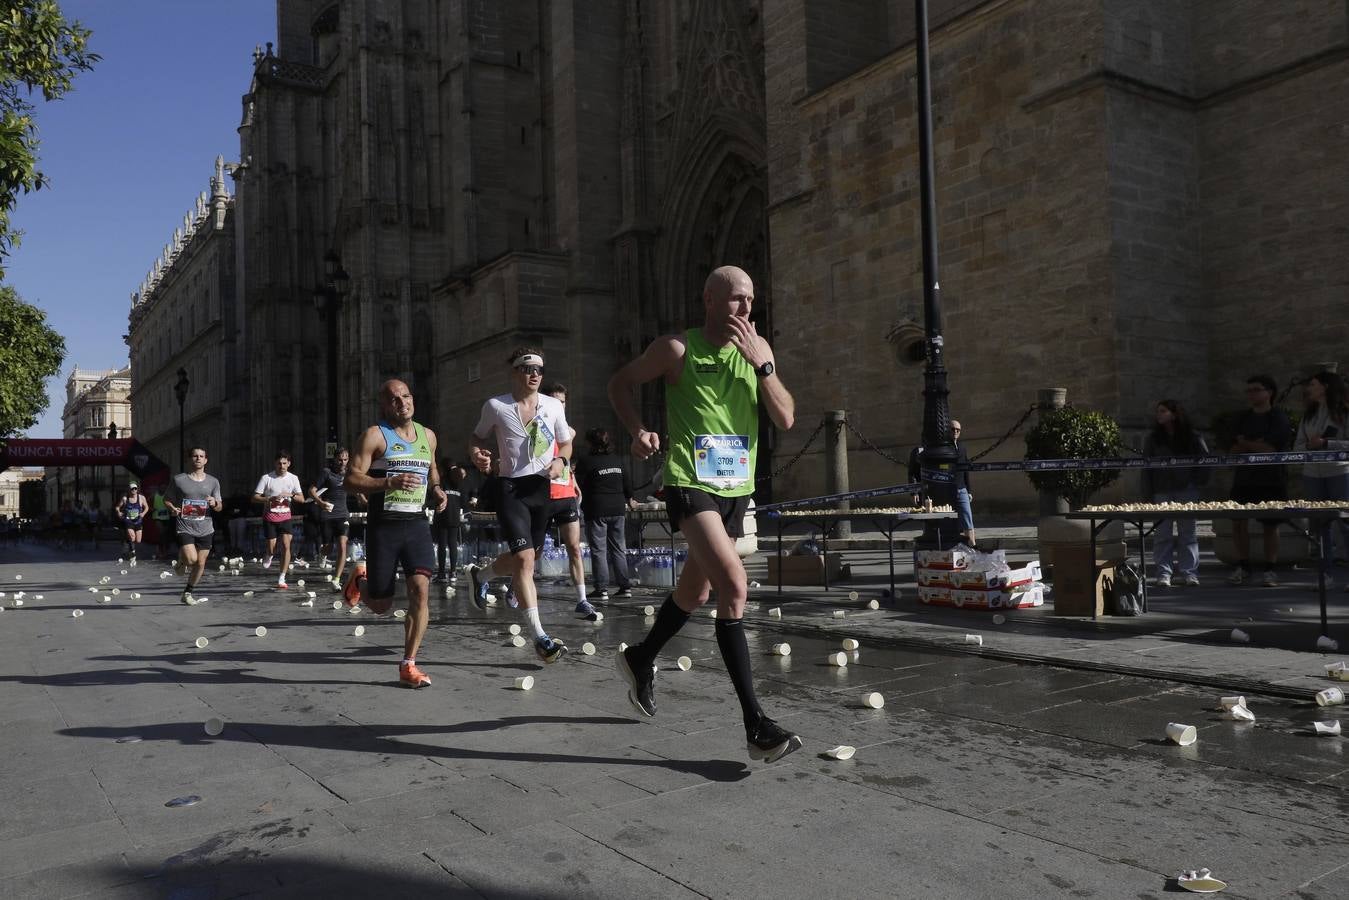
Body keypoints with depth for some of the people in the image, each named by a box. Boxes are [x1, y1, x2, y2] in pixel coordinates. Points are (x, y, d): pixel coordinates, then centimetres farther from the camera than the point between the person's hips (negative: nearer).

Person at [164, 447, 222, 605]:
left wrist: (214, 504, -14)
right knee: (191, 559, -20)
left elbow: (219, 508, 9)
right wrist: (172, 509, -11)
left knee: (200, 563, 5)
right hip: (185, 528, -3)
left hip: (205, 529, 3)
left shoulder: (213, 482, 6)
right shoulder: (179, 479, 0)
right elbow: (166, 499, 9)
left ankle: (187, 593, 25)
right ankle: (182, 560, 18)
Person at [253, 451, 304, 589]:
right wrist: (270, 499, -22)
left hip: (285, 516, 1)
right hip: (270, 517, -1)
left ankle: (281, 579, -6)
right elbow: (254, 498, -5)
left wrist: (290, 495, -17)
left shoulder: (293, 478, 2)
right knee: (271, 547, -1)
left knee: (286, 545, -11)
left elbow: (302, 499, 3)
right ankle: (270, 556, 40)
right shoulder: (266, 477, -5)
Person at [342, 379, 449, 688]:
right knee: (380, 606, 5)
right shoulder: (375, 435, -4)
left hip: (417, 524, 3)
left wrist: (436, 489, 9)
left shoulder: (428, 435, 12)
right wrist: (390, 482, -25)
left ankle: (408, 665, -3)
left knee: (420, 590, -14)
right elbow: (351, 481, -10)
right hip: (383, 526, -3)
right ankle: (360, 579, 42)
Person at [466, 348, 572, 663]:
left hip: (542, 488, 4)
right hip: (510, 487, -4)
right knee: (524, 558, -16)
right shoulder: (496, 406, -1)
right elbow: (478, 438, 13)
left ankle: (480, 574, 47)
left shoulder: (553, 407, 6)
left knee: (526, 557, 14)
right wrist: (477, 454, -9)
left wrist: (561, 461, -3)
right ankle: (540, 636, -14)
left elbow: (565, 442, 18)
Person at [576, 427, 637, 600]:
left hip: (596, 512, -5)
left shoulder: (586, 462, -7)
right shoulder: (617, 460, 9)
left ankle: (602, 589, -3)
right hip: (618, 509, 5)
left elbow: (579, 487, -6)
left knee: (598, 550, -1)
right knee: (619, 549, 11)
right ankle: (625, 586, 10)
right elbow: (627, 483, 15)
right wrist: (629, 501, 29)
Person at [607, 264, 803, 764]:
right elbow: (620, 382, 6)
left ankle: (641, 659, 46)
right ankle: (755, 723, -21)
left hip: (737, 487, 6)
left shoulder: (758, 348, 6)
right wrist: (638, 429, -11)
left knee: (695, 592, 19)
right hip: (691, 483, -6)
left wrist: (760, 364, -14)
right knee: (733, 584, -23)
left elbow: (786, 418, -1)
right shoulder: (678, 348, -6)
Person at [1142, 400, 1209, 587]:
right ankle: (1163, 573, 3)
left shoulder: (1192, 437, 4)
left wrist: (1198, 481, 0)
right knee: (1162, 533, -1)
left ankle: (1189, 573, 8)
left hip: (1187, 490, 0)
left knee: (1187, 532, 3)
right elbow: (1147, 468, 4)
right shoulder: (1153, 438, 6)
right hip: (1162, 492, 1)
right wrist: (1148, 494, -2)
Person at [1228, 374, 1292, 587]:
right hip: (1244, 478, 5)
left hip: (1270, 480, -5)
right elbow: (1235, 450, 6)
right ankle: (1242, 566, 11)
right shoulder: (1244, 418, 12)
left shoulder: (1279, 418, -5)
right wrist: (1257, 446, -10)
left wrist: (1245, 443, -3)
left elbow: (1271, 448, -15)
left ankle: (1270, 570, 10)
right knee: (1238, 522, 0)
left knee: (1270, 525, 2)